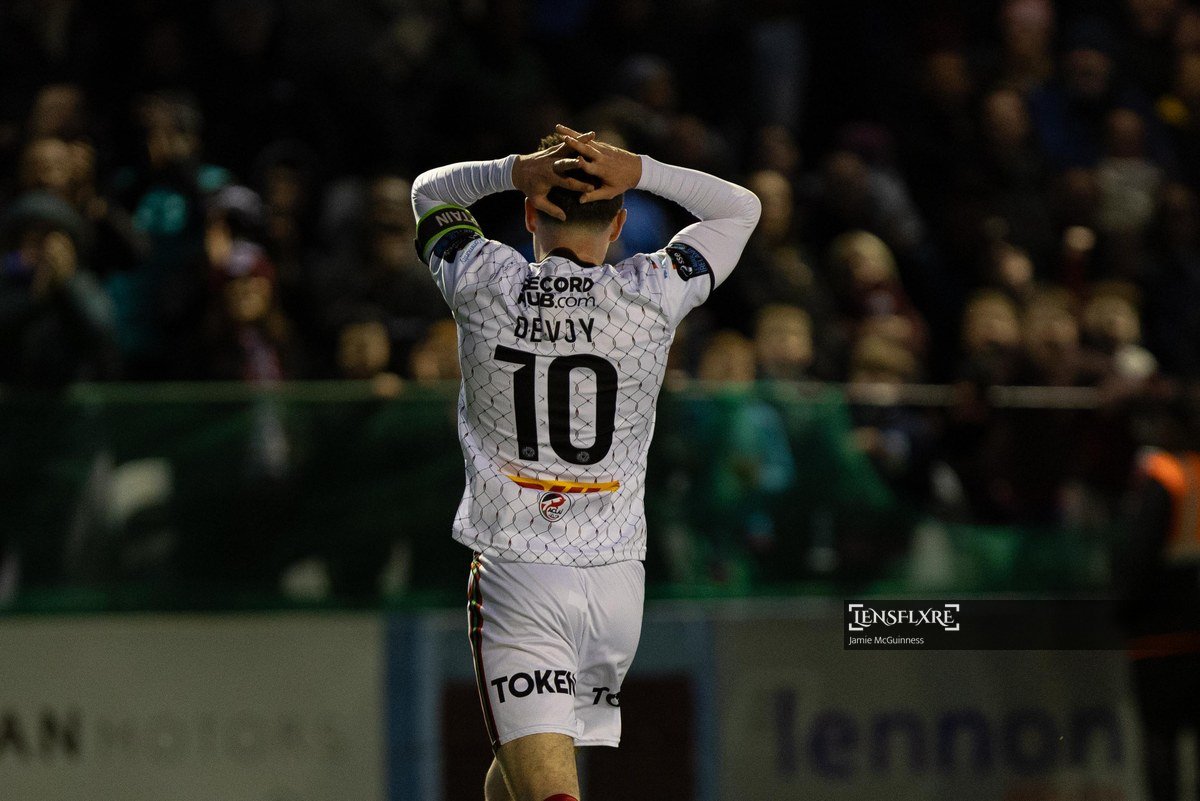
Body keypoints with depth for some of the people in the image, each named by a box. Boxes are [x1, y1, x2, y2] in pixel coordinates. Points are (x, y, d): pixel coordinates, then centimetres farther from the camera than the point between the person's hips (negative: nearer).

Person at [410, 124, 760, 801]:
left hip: (513, 579, -2)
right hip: (616, 582, 3)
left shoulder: (483, 283, -3)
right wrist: (636, 171, 1)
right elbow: (741, 207, 16)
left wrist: (516, 171, 0)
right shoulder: (653, 294, -2)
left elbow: (430, 192, 19)